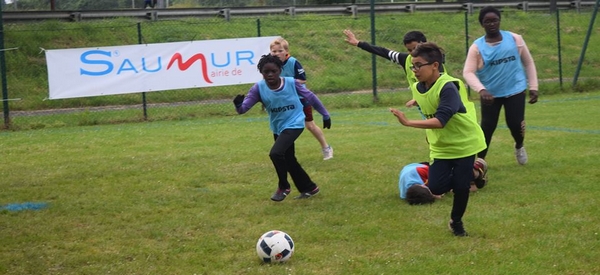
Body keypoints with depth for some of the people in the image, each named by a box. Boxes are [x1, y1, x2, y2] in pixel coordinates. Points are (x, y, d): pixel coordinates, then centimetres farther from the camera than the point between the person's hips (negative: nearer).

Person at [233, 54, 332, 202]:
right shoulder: (259, 88, -15)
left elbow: (310, 97, -4)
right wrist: (238, 104, -46)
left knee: (276, 153, -24)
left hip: (294, 124, -5)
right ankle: (309, 188, 37)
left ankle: (283, 187, -1)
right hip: (278, 128, 5)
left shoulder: (291, 83, -19)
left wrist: (325, 115, 4)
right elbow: (243, 108, -22)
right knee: (289, 160, 16)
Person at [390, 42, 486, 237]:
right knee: (436, 187, -8)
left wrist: (408, 123, -42)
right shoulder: (417, 88, -5)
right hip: (440, 146, 5)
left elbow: (440, 121, -38)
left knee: (461, 187, -1)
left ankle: (456, 222, 26)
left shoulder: (448, 87, -28)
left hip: (464, 143, -5)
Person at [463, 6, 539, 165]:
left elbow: (528, 63, 6)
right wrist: (481, 90, -33)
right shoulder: (477, 47, -8)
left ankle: (519, 147, 32)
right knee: (487, 126, 1)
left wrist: (533, 87, 2)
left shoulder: (514, 39, -2)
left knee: (515, 124, -3)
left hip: (515, 91, 1)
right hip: (490, 94, 0)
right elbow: (468, 72, -16)